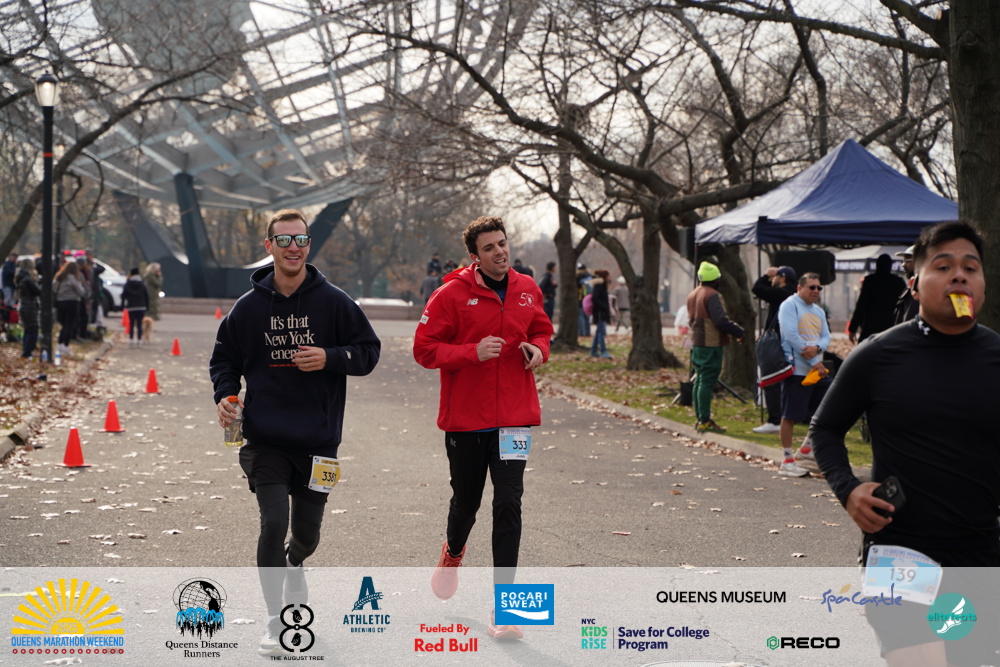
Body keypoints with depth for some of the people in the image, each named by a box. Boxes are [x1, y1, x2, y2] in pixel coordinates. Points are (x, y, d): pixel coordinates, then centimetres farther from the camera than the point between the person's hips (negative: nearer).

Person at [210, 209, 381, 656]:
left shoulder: (334, 302, -3)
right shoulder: (249, 306, 0)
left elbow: (369, 351, 2)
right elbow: (225, 358, 12)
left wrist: (330, 358, -15)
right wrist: (224, 395, -7)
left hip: (318, 439, 1)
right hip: (265, 438, -1)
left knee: (306, 534, 10)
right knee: (274, 523, -13)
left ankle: (293, 568, 47)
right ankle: (276, 625, 0)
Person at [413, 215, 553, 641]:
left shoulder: (527, 291, 5)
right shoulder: (452, 294, -9)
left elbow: (541, 331, 21)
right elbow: (424, 349, -9)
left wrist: (537, 348, -2)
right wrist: (473, 353, -21)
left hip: (513, 417, 2)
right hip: (464, 417, -2)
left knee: (508, 504, -8)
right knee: (465, 502, 14)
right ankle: (453, 552, 50)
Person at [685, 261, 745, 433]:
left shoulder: (692, 295, 15)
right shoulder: (712, 295, -15)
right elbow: (721, 320, -22)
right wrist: (739, 332, -11)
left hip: (697, 343, 9)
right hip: (711, 345, -9)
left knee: (699, 381, 13)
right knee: (707, 382, -9)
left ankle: (699, 419, 16)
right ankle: (705, 421, -9)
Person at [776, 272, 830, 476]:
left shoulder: (819, 311, 18)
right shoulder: (789, 305, -7)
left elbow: (826, 336, 10)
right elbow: (791, 335, -16)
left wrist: (816, 348, -15)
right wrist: (815, 362, -15)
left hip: (817, 369, 8)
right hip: (796, 369, -8)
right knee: (790, 416, -4)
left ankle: (806, 450, 23)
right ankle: (787, 461, 3)